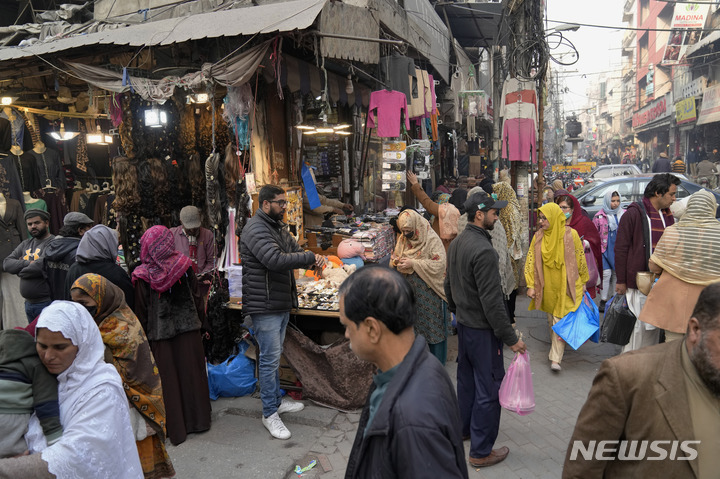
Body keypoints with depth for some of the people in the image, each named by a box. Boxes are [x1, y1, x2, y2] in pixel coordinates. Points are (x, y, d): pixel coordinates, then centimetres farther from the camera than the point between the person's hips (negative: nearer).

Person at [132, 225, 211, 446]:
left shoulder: (143, 276, -10)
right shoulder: (184, 266, -5)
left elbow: (141, 311, -5)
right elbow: (197, 298, 0)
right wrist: (203, 324, 10)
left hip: (159, 335, -1)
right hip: (188, 329, 2)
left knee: (167, 379, 9)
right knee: (190, 373, 13)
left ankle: (175, 429, 18)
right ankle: (196, 420, 24)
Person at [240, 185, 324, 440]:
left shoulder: (278, 227, 14)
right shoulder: (256, 229, -18)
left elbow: (295, 250, 15)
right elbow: (276, 260, -30)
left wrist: (314, 258, -8)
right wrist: (310, 257, -21)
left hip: (281, 302, 10)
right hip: (264, 306, -10)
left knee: (274, 355, 20)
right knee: (270, 358, -2)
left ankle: (276, 400, 35)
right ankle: (269, 413, 11)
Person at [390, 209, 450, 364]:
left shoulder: (432, 240, -13)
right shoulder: (402, 240, 7)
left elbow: (439, 264, -22)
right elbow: (394, 260, 16)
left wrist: (413, 263, -24)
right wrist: (396, 262, -9)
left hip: (429, 292, -6)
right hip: (409, 291, 6)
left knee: (434, 327, 4)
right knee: (413, 327, 15)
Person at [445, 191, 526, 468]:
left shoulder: (456, 243, 4)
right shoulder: (483, 250, -24)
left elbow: (449, 285, 14)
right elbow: (492, 301, -25)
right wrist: (511, 338, -19)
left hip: (463, 323, 9)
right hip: (482, 329, -9)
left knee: (466, 378, 23)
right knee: (488, 388, 3)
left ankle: (465, 428, 41)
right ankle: (481, 452, 14)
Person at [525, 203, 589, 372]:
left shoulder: (571, 234, -10)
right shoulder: (538, 237, -3)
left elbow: (580, 259, 0)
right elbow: (531, 261, -1)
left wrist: (583, 282, 6)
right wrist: (531, 285, -4)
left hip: (565, 286, -3)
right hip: (547, 287, 3)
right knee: (551, 320, 16)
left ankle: (555, 358, -3)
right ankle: (556, 349, 35)